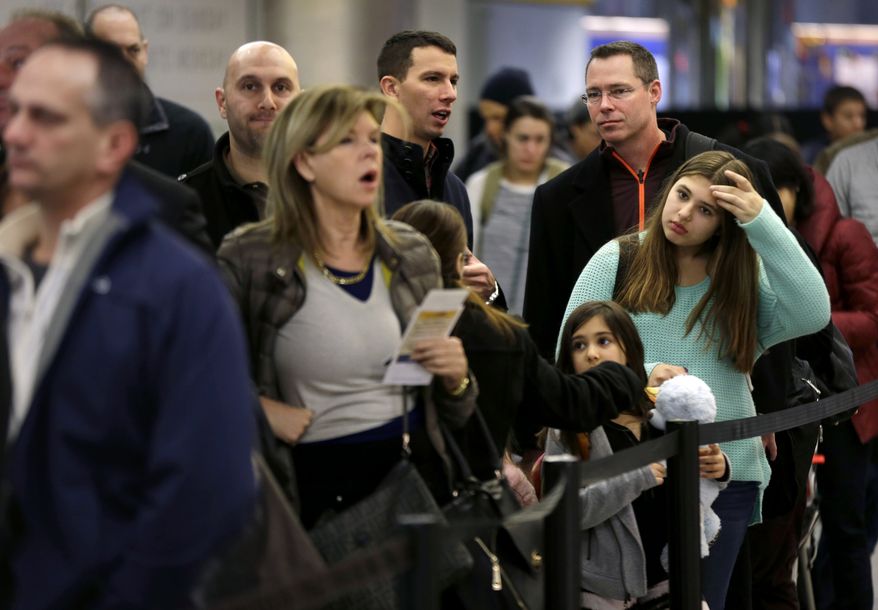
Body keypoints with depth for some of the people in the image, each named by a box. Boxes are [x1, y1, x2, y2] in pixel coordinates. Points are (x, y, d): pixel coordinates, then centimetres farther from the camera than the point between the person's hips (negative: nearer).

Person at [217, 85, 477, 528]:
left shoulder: (412, 255, 6)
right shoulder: (249, 259, -8)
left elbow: (453, 416, 14)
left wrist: (456, 378, -6)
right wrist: (259, 409, -16)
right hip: (315, 485, -4)